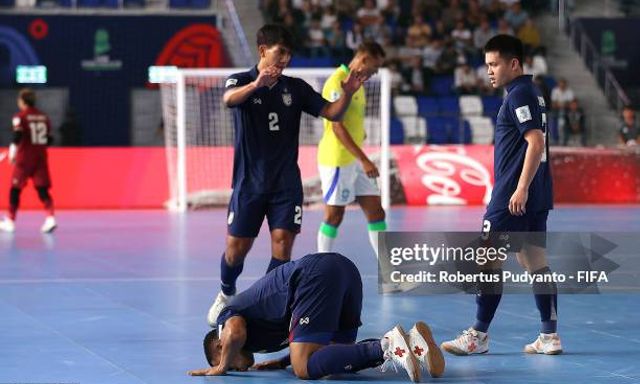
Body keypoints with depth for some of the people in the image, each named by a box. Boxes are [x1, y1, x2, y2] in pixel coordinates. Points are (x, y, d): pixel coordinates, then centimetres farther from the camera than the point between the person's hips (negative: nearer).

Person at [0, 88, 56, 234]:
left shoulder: (20, 117, -6)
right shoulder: (44, 117, 10)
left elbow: (17, 136, -19)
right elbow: (49, 139, 12)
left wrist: (12, 151, -16)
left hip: (24, 157, -4)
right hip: (41, 157, 4)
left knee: (15, 189, 7)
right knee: (42, 189, 2)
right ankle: (50, 218, -16)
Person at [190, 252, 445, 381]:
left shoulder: (227, 316, 16)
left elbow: (235, 333, -11)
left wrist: (221, 367, 7)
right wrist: (284, 362, 29)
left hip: (316, 276, -9)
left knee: (305, 369, -9)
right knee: (336, 359, 13)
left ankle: (387, 347, -23)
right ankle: (411, 339, -8)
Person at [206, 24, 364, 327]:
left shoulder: (296, 88, 6)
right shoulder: (241, 81, -4)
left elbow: (332, 113, 1)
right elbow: (229, 99, -28)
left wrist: (347, 94, -21)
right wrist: (256, 84, -49)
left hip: (286, 183, 2)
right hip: (250, 181, -2)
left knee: (283, 241, -9)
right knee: (236, 247, 3)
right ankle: (226, 296, 30)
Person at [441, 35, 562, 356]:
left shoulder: (518, 95, -12)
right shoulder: (532, 93, 17)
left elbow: (537, 141, -21)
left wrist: (521, 188, -24)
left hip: (513, 196, -10)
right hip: (536, 197, 10)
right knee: (535, 263, 9)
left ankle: (478, 335, 0)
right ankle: (550, 336, 9)